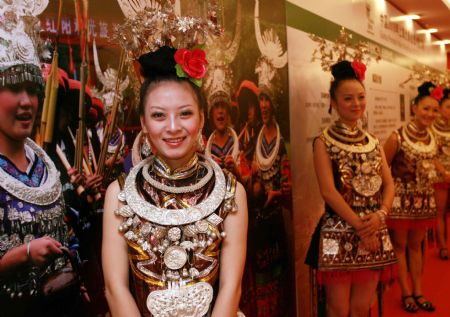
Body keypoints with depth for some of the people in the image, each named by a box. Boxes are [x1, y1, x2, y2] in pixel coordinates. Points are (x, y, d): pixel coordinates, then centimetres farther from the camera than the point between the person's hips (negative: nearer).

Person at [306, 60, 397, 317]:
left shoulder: (373, 142, 13)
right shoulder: (324, 142, -4)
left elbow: (389, 184, 8)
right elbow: (328, 191, -12)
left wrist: (380, 215, -11)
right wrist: (359, 225, -15)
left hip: (375, 232, 5)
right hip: (339, 232, -5)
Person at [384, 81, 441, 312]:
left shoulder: (432, 139, 4)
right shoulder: (397, 137, -16)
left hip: (424, 200, 6)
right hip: (401, 199, -6)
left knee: (416, 245, 15)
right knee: (399, 245, 6)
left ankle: (418, 292, 25)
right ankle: (406, 293, 18)